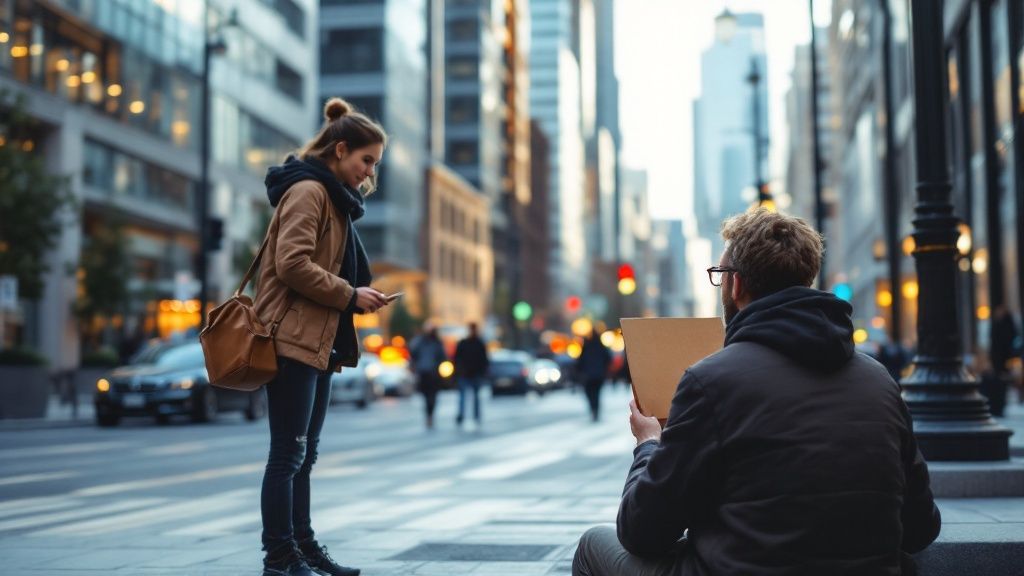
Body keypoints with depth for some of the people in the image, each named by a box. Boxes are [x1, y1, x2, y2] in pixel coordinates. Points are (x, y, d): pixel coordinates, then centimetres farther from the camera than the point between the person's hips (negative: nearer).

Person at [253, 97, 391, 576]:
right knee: (288, 453, -6)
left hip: (318, 342, 10)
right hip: (294, 339, -10)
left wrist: (357, 298, 11)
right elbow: (292, 264, -21)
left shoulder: (333, 197, 21)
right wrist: (350, 296, -14)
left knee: (302, 455, 13)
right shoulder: (308, 190, -10)